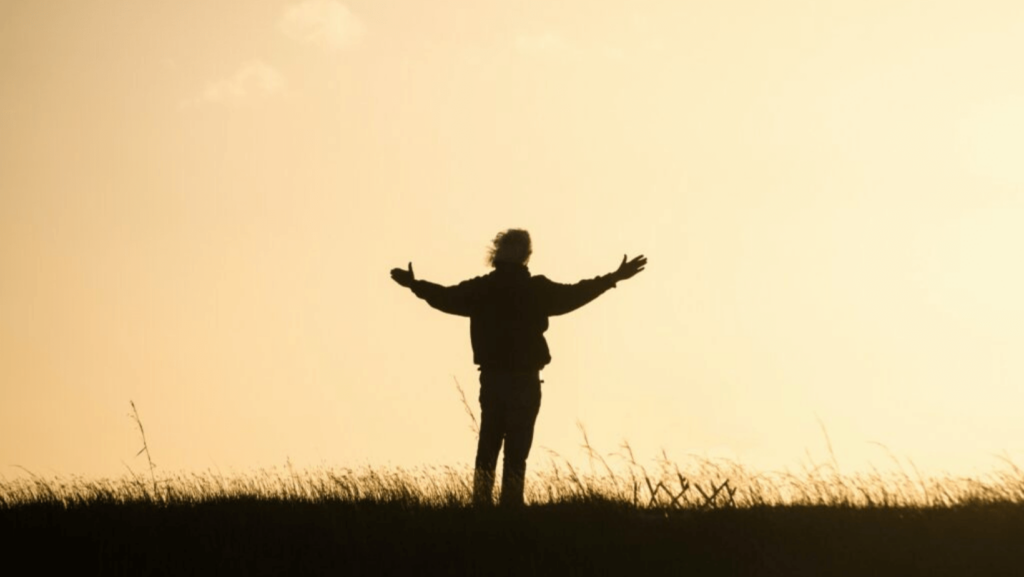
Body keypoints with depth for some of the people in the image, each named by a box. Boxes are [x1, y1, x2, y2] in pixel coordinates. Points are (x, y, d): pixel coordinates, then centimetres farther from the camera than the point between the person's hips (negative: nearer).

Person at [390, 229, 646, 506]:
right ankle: (511, 505, -4)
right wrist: (614, 278, 0)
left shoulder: (480, 288, 2)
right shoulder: (537, 289, -8)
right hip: (525, 381, -3)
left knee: (487, 447, 12)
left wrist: (415, 284, 29)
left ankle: (481, 503, 11)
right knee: (516, 451, -2)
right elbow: (573, 295, -7)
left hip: (491, 379, 3)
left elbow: (446, 297, 12)